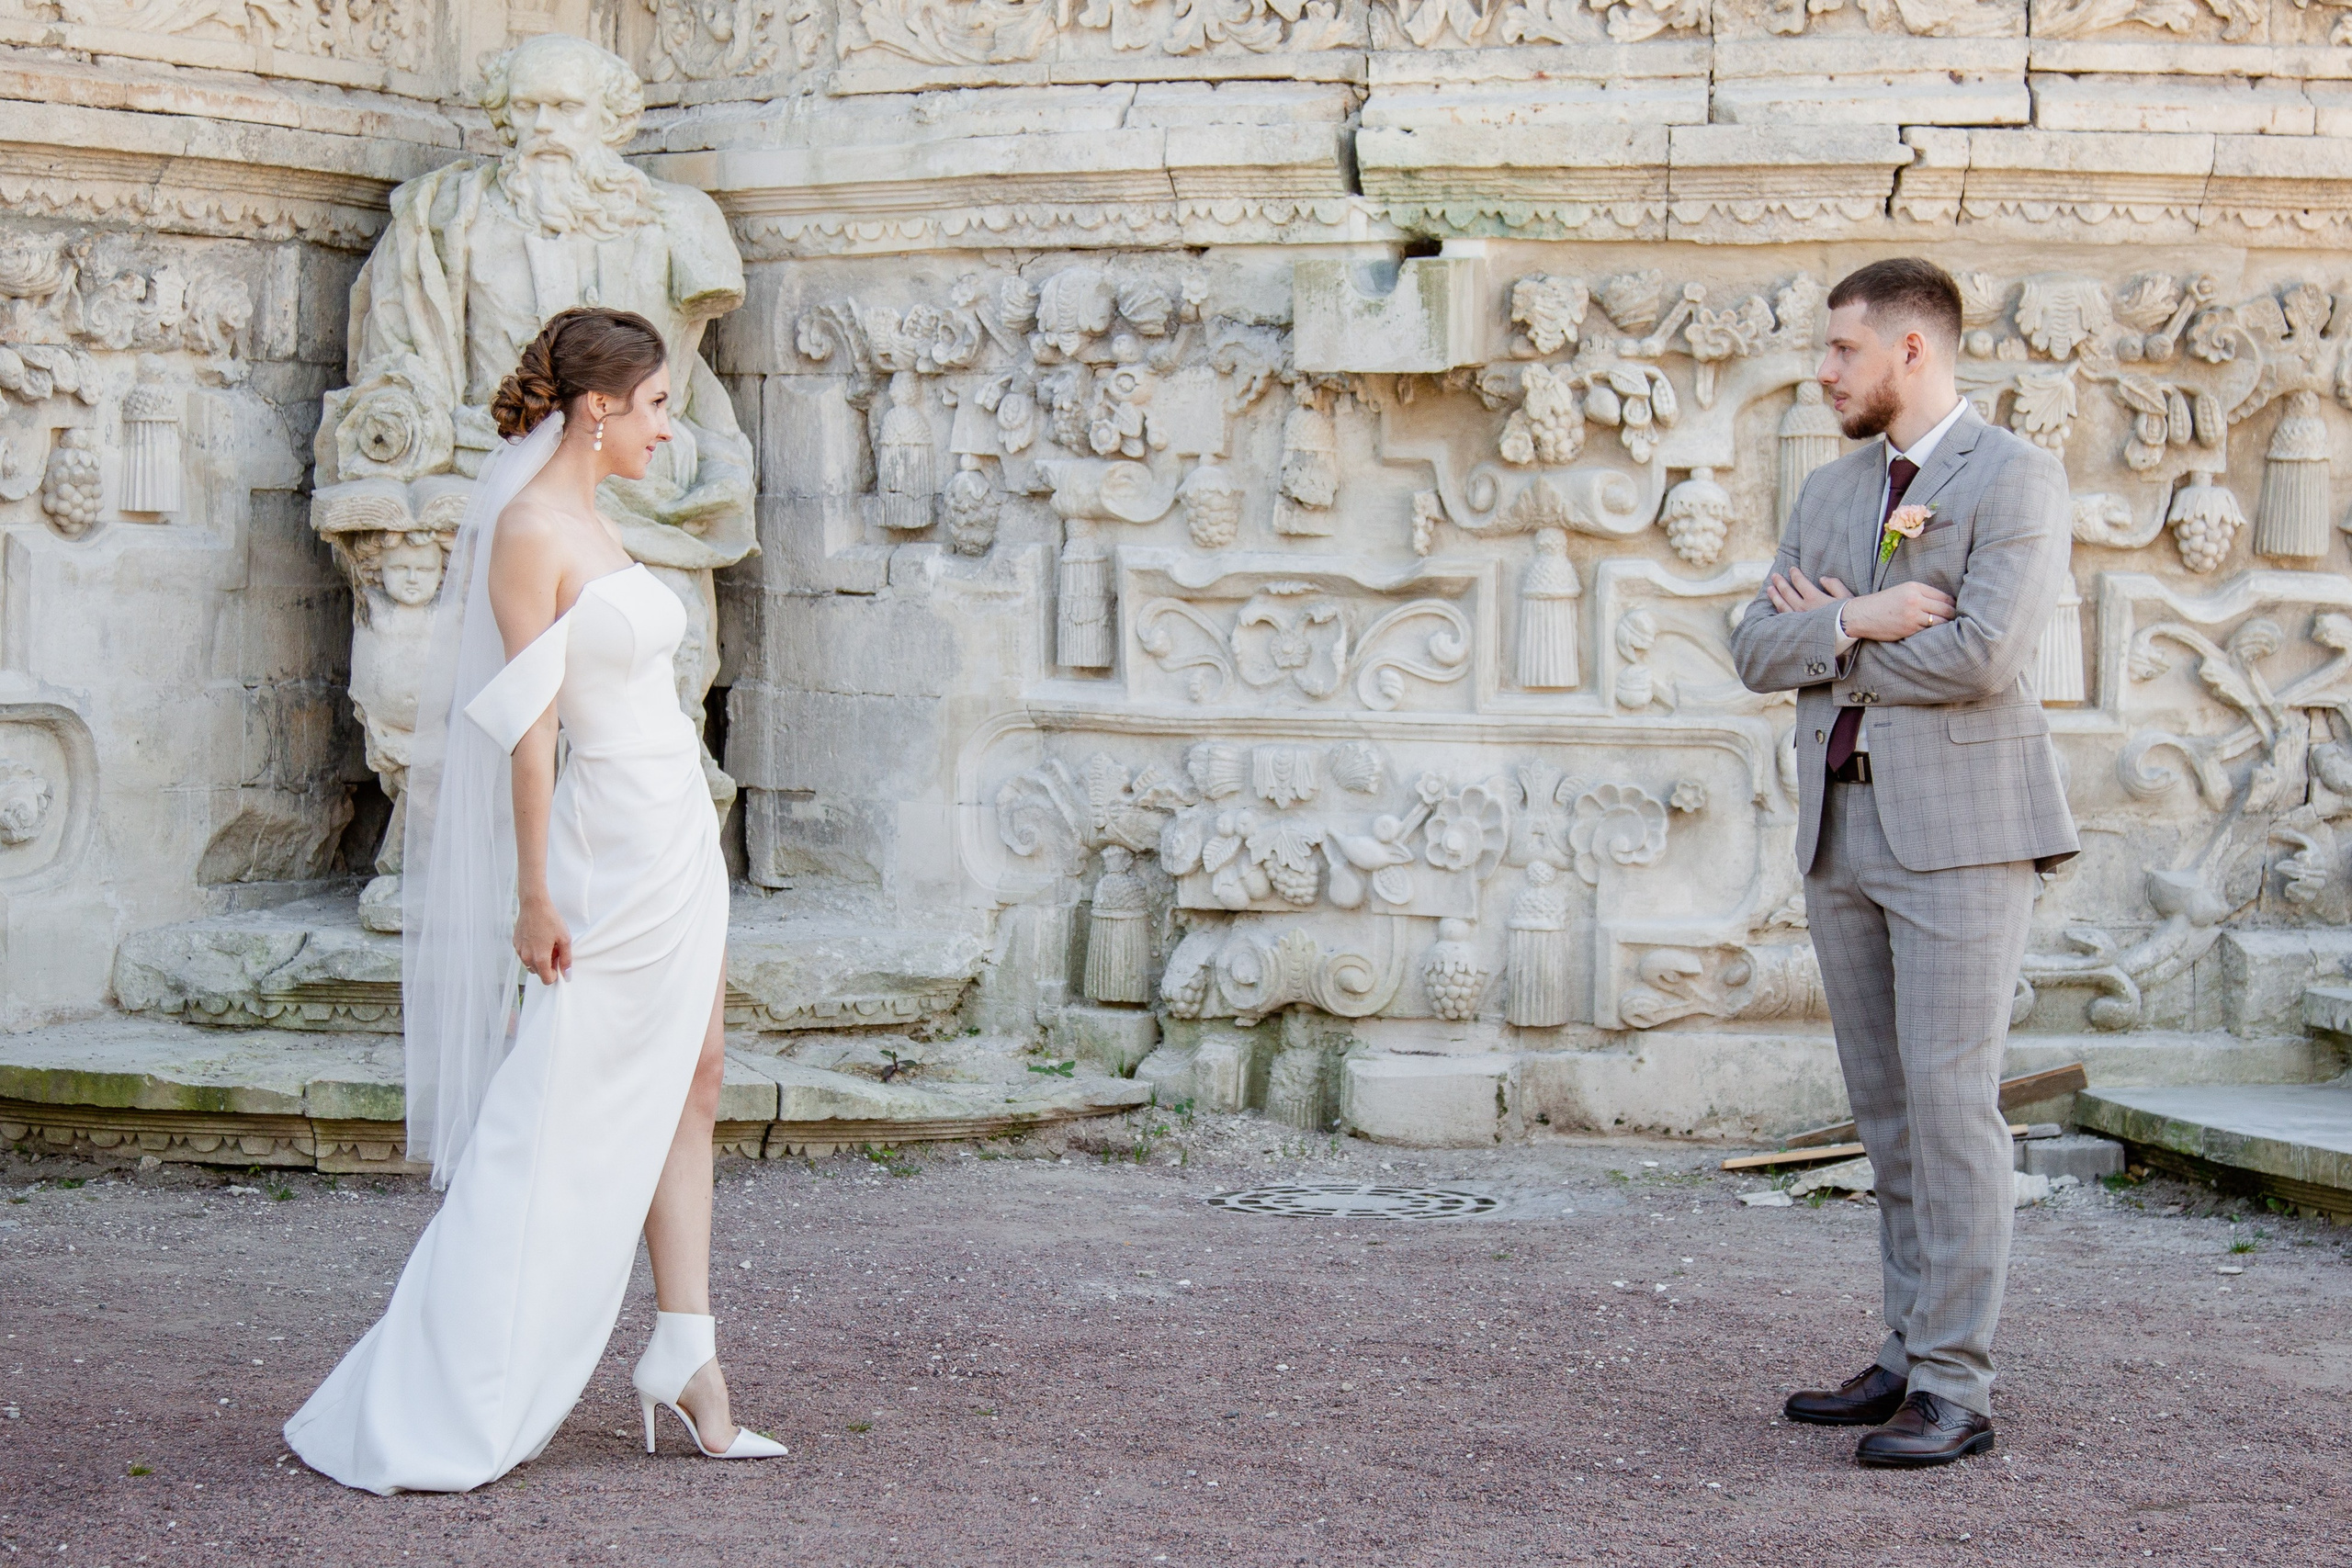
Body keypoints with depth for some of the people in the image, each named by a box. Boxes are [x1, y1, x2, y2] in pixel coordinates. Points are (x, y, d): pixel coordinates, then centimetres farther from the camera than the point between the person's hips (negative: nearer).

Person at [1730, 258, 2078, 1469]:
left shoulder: (2015, 479, -5)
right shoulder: (1830, 490, 17)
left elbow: (1983, 653, -18)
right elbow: (1757, 650, 9)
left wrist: (1827, 643, -5)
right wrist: (1854, 623, -11)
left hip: (1960, 826, -7)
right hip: (1842, 824, 7)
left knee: (1949, 1097, -8)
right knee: (1886, 1107, 9)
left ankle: (1956, 1388, -5)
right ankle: (1910, 1356, 17)